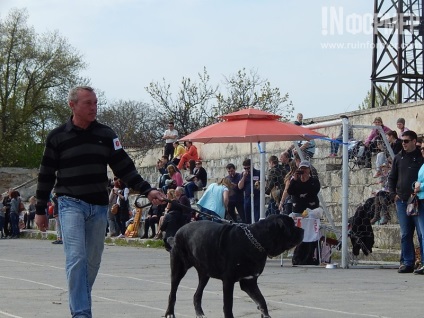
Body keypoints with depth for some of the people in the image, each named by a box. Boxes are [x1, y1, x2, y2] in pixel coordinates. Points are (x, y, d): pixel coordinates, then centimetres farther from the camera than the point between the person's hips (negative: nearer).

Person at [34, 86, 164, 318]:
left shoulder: (106, 135, 7)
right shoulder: (58, 137, -1)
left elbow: (124, 167, 5)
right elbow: (46, 175, 5)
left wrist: (147, 190, -6)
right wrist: (40, 210, 7)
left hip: (99, 207, 4)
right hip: (71, 204, -4)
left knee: (93, 261, 7)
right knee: (76, 259, -16)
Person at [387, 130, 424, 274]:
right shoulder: (398, 158, 13)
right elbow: (392, 178, 20)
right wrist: (393, 194, 8)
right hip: (402, 201, 4)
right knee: (405, 234, 6)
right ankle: (407, 263, 10)